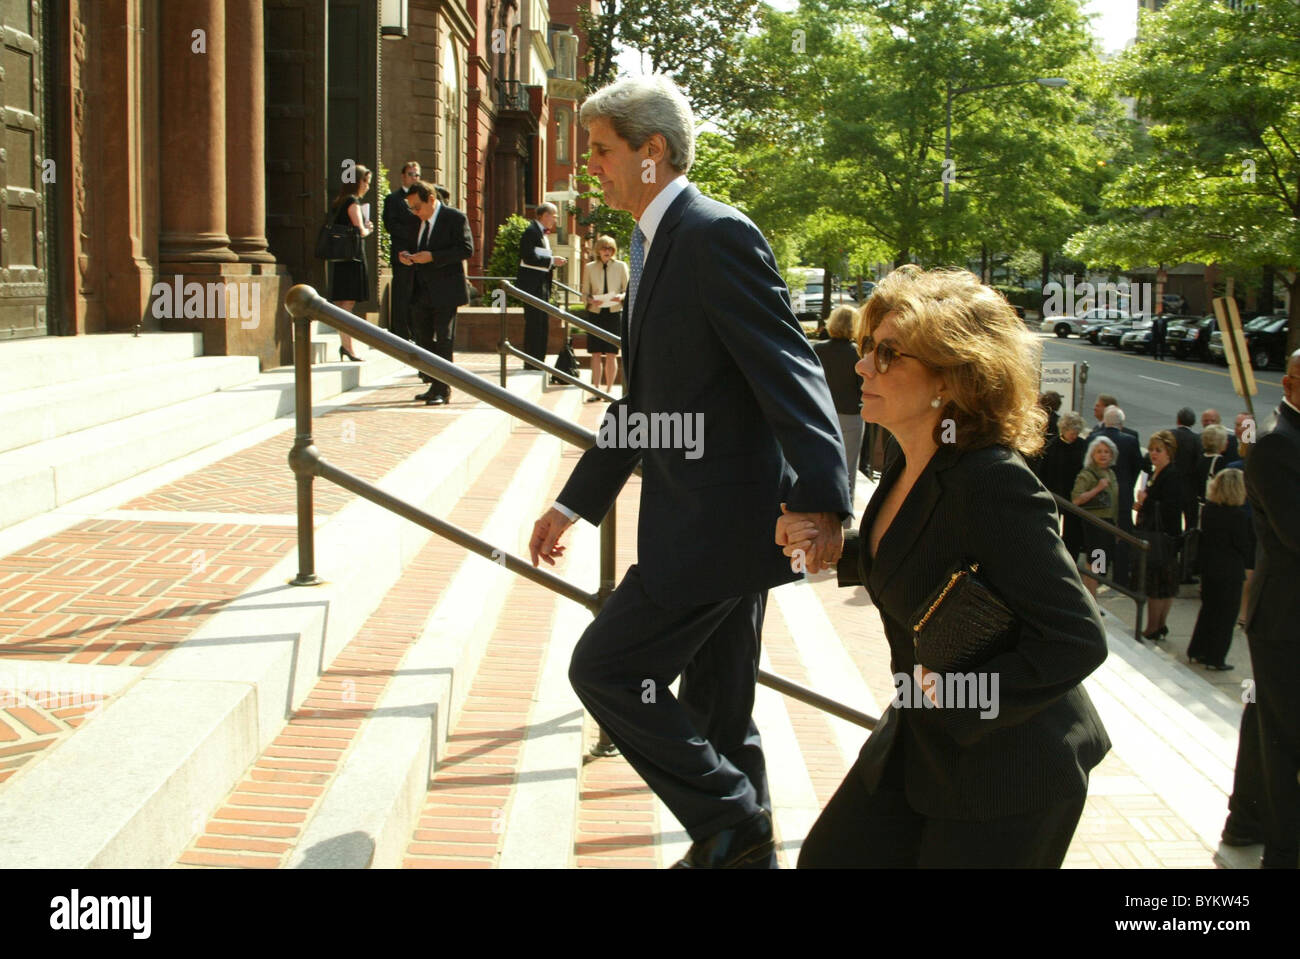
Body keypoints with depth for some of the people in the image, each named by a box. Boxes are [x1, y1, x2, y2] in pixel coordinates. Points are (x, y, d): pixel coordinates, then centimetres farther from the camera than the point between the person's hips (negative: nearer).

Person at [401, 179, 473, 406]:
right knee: (423, 339, 11)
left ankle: (443, 391, 0)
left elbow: (466, 249, -16)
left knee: (443, 341, -4)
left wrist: (433, 257, -22)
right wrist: (405, 254, 1)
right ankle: (433, 385, 22)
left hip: (445, 291, -7)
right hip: (421, 292, 7)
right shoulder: (418, 221, 14)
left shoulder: (455, 218, -8)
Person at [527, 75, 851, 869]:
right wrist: (575, 503, 24)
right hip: (707, 519, 10)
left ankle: (731, 822, 7)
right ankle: (744, 849, 34)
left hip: (722, 520, -10)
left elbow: (790, 372, -24)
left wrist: (821, 500, -34)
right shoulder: (660, 244, 16)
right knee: (713, 708, 18)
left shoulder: (717, 235, -15)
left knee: (605, 668, -5)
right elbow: (646, 399, 22)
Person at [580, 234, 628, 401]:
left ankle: (610, 388, 8)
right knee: (596, 354, -1)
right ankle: (596, 389, 3)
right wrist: (591, 300, -14)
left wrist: (621, 297, -15)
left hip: (614, 313, -1)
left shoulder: (621, 266, 6)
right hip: (595, 313, 1)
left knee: (611, 354, -1)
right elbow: (584, 293, 8)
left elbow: (628, 290, 7)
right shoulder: (589, 267, 8)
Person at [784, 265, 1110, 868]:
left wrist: (962, 695, -23)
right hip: (919, 740, 8)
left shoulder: (992, 484, -28)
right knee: (827, 858, 14)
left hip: (1007, 775, -8)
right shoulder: (911, 467, -1)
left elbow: (1077, 639, -28)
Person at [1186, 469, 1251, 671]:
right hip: (1230, 571, -6)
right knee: (1226, 616, 5)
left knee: (1207, 609, 20)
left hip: (1208, 567, 6)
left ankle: (1196, 652, 25)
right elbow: (1244, 546, -14)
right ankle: (1214, 659, 9)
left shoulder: (1207, 509, 0)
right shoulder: (1237, 515, -20)